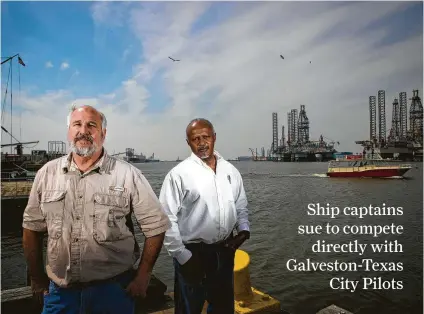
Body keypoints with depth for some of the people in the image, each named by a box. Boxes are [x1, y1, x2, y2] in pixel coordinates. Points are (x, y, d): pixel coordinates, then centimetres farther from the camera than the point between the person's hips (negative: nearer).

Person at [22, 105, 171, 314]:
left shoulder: (128, 175, -11)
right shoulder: (47, 174, 0)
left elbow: (155, 226, -7)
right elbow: (32, 227, 9)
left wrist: (143, 276, -6)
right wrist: (37, 278, 11)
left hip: (113, 289, -2)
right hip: (59, 290, 3)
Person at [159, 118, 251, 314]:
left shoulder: (231, 171, 3)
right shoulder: (178, 174, -12)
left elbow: (241, 207, 14)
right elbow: (166, 220, -13)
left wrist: (244, 230, -3)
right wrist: (182, 256, -14)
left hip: (225, 251, 5)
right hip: (192, 254, -4)